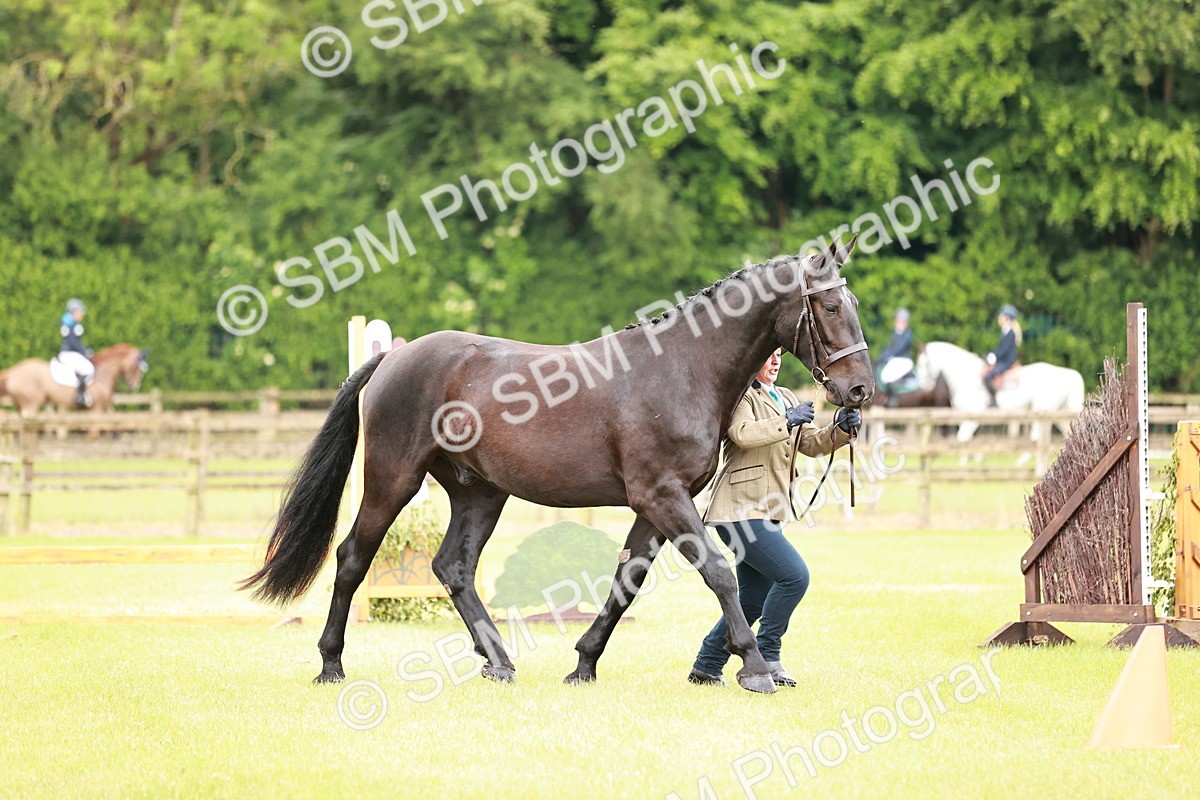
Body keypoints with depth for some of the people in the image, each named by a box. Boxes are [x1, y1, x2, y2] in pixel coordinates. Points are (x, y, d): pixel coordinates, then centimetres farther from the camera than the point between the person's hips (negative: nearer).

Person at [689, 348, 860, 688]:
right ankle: (765, 659, -9)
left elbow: (811, 443, 15)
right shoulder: (740, 396, -7)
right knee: (794, 575, -18)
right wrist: (787, 421, -23)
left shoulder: (786, 398, 19)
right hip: (740, 509, -9)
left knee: (753, 601, 10)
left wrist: (841, 428, -2)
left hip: (767, 512, 9)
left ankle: (705, 668, 18)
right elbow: (743, 434, -26)